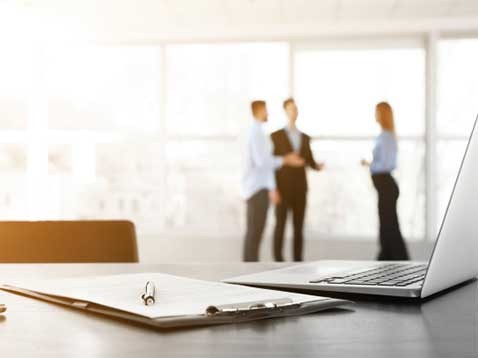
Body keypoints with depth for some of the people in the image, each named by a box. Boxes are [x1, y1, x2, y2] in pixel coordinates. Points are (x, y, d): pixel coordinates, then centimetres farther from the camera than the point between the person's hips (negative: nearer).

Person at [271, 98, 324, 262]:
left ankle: (297, 261, 9)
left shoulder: (305, 138, 14)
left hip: (300, 188, 4)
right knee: (280, 225, -6)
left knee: (299, 227, 3)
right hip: (282, 188, -4)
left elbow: (310, 163, 12)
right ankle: (278, 261, 1)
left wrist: (318, 166, -12)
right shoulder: (276, 136, -1)